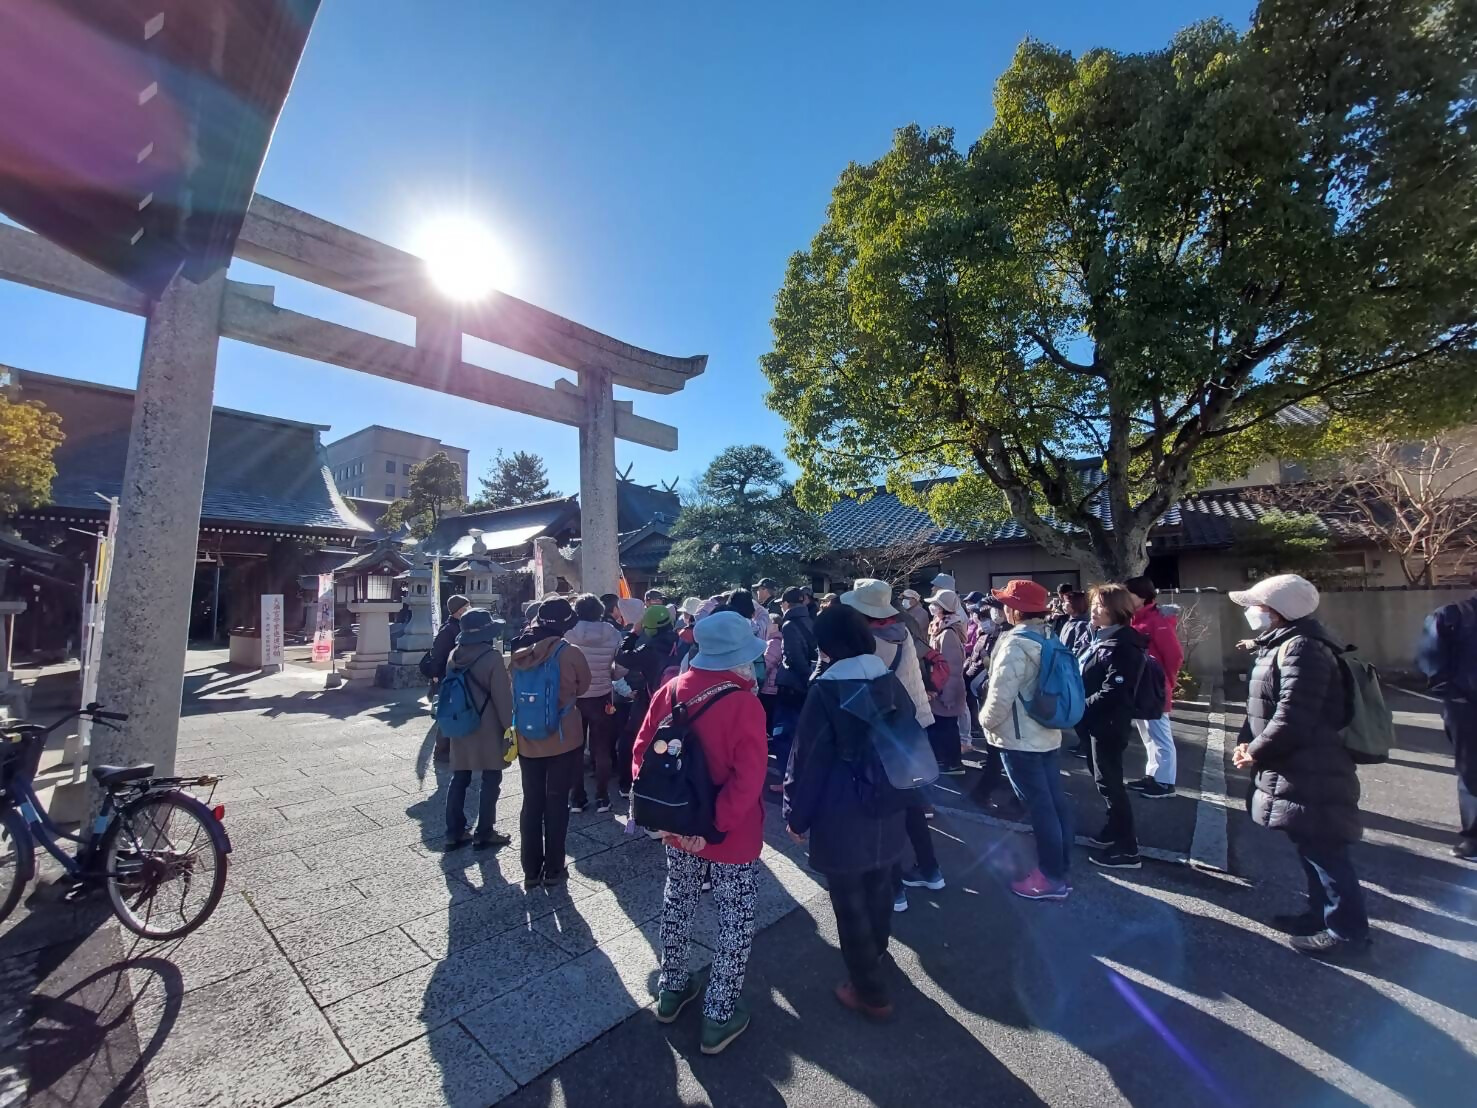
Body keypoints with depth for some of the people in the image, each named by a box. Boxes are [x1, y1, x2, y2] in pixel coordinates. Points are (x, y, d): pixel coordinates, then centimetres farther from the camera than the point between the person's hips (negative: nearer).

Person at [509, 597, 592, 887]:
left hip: (527, 739, 4)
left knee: (531, 803, 14)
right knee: (557, 803, 8)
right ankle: (553, 870, 18)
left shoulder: (520, 651, -2)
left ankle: (531, 871, 23)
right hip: (563, 739, -4)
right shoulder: (570, 653, -15)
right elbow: (583, 687, 1)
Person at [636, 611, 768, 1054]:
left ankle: (671, 989, 45)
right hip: (730, 835, -5)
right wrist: (713, 824, -19)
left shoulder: (670, 691, -7)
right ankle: (720, 1016, 29)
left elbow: (642, 753, -2)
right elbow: (747, 779, -28)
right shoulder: (744, 703, -23)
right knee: (735, 920, 16)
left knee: (677, 903, 26)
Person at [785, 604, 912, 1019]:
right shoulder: (892, 681, -2)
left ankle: (869, 991, 26)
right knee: (879, 888, 26)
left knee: (850, 901, 12)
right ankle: (875, 955, 49)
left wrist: (797, 814, -4)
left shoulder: (828, 689, -21)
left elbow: (808, 757, -16)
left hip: (842, 813, -6)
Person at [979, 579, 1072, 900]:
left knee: (1039, 806, 0)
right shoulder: (1049, 639, 8)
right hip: (1048, 733, 9)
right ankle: (1061, 864, 29)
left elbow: (1001, 696, -23)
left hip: (1021, 739, -9)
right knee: (1055, 800, 16)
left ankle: (1051, 878, 11)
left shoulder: (1014, 644, -21)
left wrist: (985, 720, -7)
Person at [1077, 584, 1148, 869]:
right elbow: (1084, 677, 16)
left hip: (1109, 723, -9)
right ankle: (1115, 831, 34)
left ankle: (1127, 849, 11)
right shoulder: (1099, 638, 11)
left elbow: (1113, 692, -24)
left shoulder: (1124, 646, -18)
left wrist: (1080, 708, -18)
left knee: (1109, 782, -1)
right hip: (1095, 721, 9)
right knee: (1103, 779, 19)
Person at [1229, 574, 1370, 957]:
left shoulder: (1301, 649, -22)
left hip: (1311, 776, -10)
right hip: (1299, 771, 10)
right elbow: (1264, 708, 15)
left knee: (1322, 851, 2)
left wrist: (1255, 753, -14)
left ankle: (1347, 930, 17)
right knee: (1312, 848, 21)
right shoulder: (1280, 645, 12)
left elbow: (1292, 719, -26)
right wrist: (1246, 742, 2)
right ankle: (1322, 912, 35)